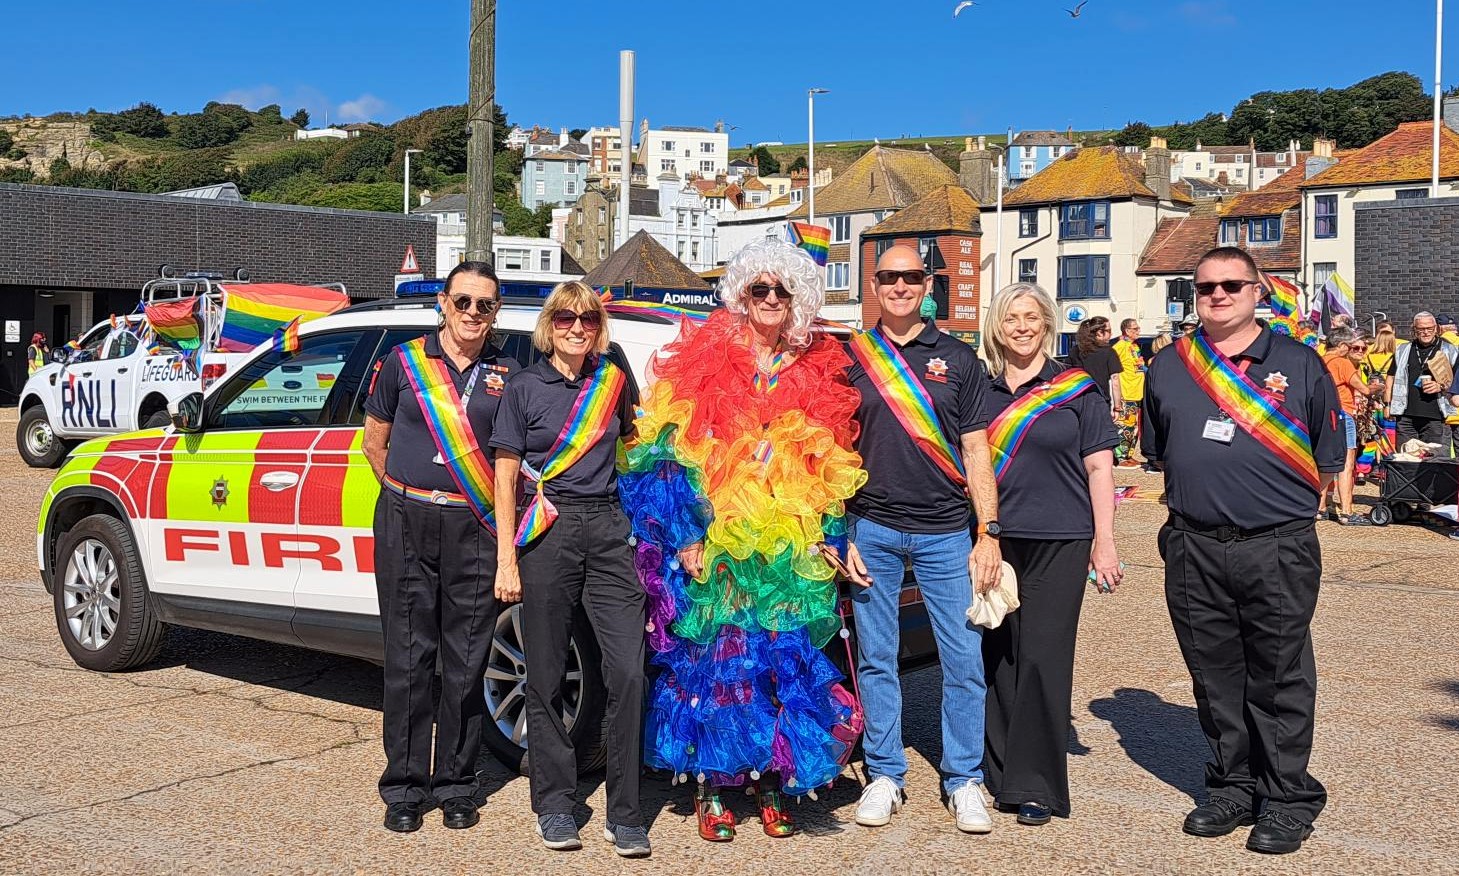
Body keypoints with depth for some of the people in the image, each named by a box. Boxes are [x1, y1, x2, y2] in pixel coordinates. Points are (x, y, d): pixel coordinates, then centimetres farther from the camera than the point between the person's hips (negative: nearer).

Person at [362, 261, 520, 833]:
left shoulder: (507, 374, 7)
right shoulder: (403, 361, 5)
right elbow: (376, 442, 14)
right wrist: (406, 496, 7)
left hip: (475, 528, 1)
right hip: (406, 523, 0)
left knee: (466, 660, 4)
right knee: (408, 655, 3)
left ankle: (455, 784, 16)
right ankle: (405, 786, 13)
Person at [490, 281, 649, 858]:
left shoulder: (614, 382, 11)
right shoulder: (524, 388, 3)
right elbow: (506, 477, 2)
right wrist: (506, 560, -3)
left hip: (607, 528, 2)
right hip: (547, 534, -2)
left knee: (628, 672, -7)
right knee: (546, 677, 4)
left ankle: (624, 814, 2)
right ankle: (555, 805, 18)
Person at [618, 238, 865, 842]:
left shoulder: (818, 374, 12)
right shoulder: (703, 364, 2)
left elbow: (832, 470, 15)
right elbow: (668, 455, -2)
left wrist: (830, 541, 6)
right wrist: (685, 536, -10)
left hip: (790, 555, 3)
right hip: (713, 548, -2)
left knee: (786, 664, 3)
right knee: (712, 660, -1)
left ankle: (773, 781, 16)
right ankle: (711, 789, 10)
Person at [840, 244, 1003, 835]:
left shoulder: (958, 359, 6)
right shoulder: (851, 359, 6)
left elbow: (975, 452, 5)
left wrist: (988, 533, -2)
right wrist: (839, 535, 0)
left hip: (946, 533, 0)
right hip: (871, 531, 0)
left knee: (964, 660, 1)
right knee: (876, 660, 6)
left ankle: (964, 780, 15)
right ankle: (884, 775, 19)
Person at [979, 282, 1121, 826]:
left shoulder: (1075, 389, 3)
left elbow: (1099, 466, 2)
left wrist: (1105, 542, -3)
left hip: (1058, 541, -3)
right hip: (993, 540, 3)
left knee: (1043, 656, -5)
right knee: (999, 656, 6)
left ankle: (1037, 785, 5)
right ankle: (1003, 774, 19)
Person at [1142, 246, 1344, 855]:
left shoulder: (1299, 363, 3)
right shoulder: (1168, 366, 10)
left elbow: (1326, 466, 7)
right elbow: (1157, 452, 19)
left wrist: (1272, 500, 2)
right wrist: (1199, 493, 10)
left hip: (1279, 551, -3)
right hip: (1194, 549, 3)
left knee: (1280, 680, 3)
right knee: (1214, 676, 11)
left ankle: (1287, 798, 15)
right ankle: (1233, 786, 25)